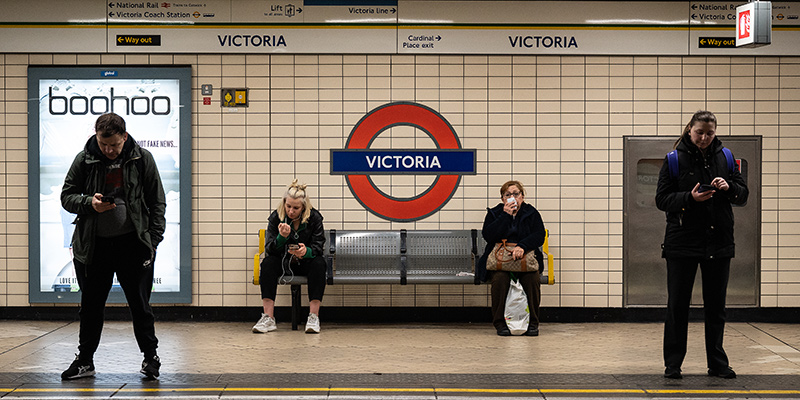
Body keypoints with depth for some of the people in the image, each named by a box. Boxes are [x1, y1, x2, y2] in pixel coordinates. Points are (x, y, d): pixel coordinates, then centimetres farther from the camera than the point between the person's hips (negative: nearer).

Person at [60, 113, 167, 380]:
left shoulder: (142, 159, -2)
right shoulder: (84, 160, -1)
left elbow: (157, 202, 3)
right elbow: (66, 197, 6)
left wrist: (153, 239, -4)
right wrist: (89, 203, -15)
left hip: (133, 244, -1)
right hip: (93, 245, 1)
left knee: (140, 305, 4)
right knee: (91, 305, 10)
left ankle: (150, 357, 19)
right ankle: (85, 361, 22)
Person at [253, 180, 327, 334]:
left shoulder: (314, 217, -10)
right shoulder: (276, 217, -9)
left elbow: (318, 248, -11)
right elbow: (270, 249, -13)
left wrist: (306, 251, -35)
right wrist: (282, 237, -34)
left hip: (305, 262, -1)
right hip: (283, 262, 1)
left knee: (319, 263, -32)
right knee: (268, 263, -29)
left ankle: (313, 316, -32)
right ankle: (268, 318, -33)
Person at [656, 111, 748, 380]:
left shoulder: (724, 157, 6)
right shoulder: (675, 159, -3)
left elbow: (743, 194, 9)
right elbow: (661, 200, -4)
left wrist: (729, 188, -12)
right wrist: (690, 198, -19)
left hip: (718, 243, 3)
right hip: (682, 243, -3)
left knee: (716, 306, 9)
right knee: (677, 305, 1)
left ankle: (717, 363, 19)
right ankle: (673, 364, 10)